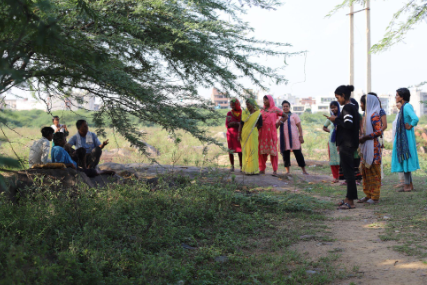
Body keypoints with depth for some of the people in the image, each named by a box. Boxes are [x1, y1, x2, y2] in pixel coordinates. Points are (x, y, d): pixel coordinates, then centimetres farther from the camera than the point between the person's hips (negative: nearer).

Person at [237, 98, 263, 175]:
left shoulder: (258, 114, -1)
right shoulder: (244, 113, 7)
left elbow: (260, 125, 3)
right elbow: (241, 124, 5)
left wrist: (252, 128, 7)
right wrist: (239, 134, -1)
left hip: (253, 135, -3)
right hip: (244, 135, 3)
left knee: (253, 151, -3)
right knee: (245, 152, 5)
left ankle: (253, 169, 0)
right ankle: (246, 169, 11)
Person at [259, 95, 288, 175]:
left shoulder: (275, 110, 3)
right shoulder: (262, 110, 15)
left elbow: (285, 116, 6)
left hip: (271, 132, -4)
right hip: (262, 132, 4)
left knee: (273, 150, -5)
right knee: (262, 151, 2)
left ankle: (275, 170, -3)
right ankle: (262, 169, 6)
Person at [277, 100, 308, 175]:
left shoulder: (294, 116, 9)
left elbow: (299, 126, 4)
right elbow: (276, 126, 8)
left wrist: (301, 136, -6)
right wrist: (281, 121, -10)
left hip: (294, 137, -3)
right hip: (284, 138, 3)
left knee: (298, 153, -5)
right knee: (285, 154, 0)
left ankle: (304, 170, -3)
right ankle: (288, 171, 6)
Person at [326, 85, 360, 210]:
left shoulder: (347, 108, -15)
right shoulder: (353, 107, 15)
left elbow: (348, 125, -25)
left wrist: (336, 120, -12)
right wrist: (337, 120, 12)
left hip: (346, 144, -10)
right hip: (350, 143, 10)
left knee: (348, 171, -7)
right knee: (348, 171, 14)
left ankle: (350, 201, -4)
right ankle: (349, 198, 20)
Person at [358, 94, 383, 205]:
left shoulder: (374, 116, -12)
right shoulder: (366, 115, 16)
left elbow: (379, 131, -21)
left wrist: (364, 138, -19)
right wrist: (361, 138, 7)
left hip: (373, 147, -9)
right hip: (365, 147, 9)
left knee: (373, 172, -3)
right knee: (365, 171, 11)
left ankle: (375, 197, 2)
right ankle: (368, 195, 18)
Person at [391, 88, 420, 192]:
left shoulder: (407, 106, -16)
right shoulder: (404, 107, 14)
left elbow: (415, 119, -31)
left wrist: (410, 127, -18)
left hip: (406, 137, -10)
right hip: (402, 137, 10)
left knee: (405, 159, -6)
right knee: (404, 160, 12)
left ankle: (407, 185, -3)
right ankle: (410, 184, 16)